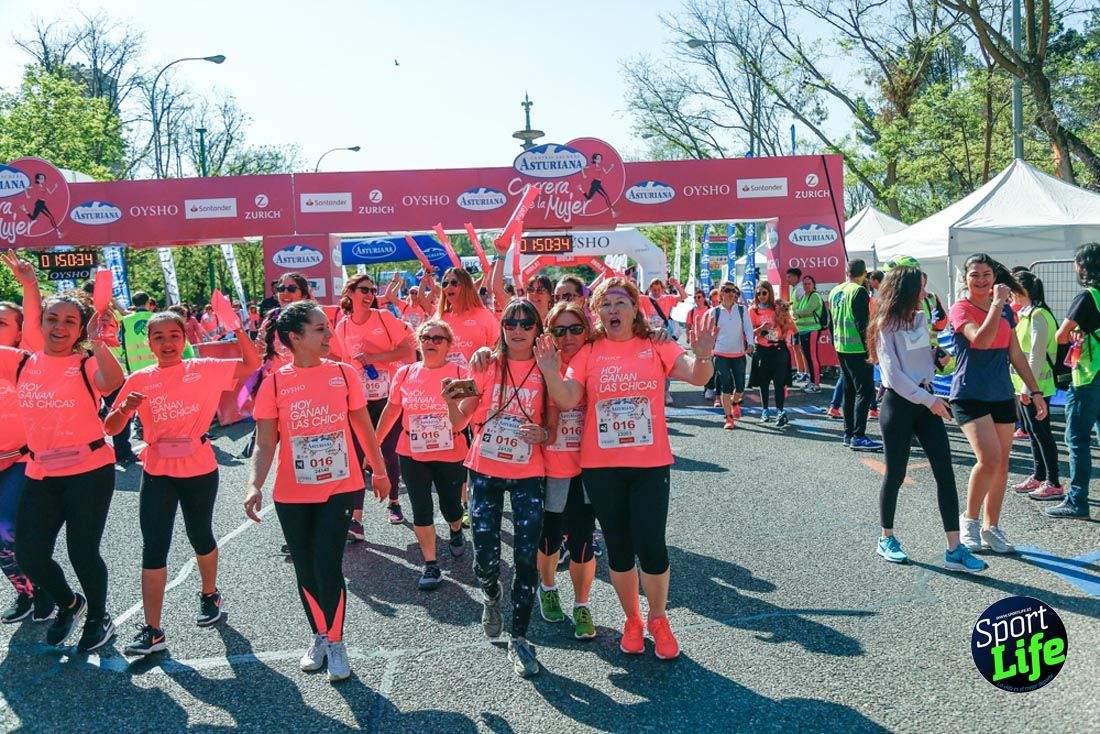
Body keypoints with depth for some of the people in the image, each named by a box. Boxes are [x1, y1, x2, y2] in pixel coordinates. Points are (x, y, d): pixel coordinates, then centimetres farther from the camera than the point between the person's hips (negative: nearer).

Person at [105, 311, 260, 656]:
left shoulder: (204, 370, -4)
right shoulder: (140, 380, -1)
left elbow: (251, 365, -6)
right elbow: (110, 428, 1)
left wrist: (237, 328, -17)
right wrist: (126, 409, -20)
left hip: (199, 470, -1)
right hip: (157, 473, 1)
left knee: (201, 537, 16)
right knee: (154, 549, -1)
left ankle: (209, 595, 42)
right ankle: (152, 631, 5)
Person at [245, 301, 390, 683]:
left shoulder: (344, 373, -1)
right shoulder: (274, 383, -5)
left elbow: (363, 427, 9)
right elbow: (265, 443, -5)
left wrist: (379, 471, 15)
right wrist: (255, 485, -19)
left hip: (340, 487, -1)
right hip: (292, 494, 1)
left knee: (327, 566, -8)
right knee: (305, 570, 12)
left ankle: (336, 643, 11)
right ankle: (320, 637, 33)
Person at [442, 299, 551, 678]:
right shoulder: (487, 365, -2)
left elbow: (554, 428, 4)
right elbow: (461, 418, -1)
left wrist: (542, 433, -19)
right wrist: (451, 400, -22)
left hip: (528, 475, 0)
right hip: (485, 470, 0)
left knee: (526, 558, -1)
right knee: (486, 555, 0)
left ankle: (519, 639, 14)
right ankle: (491, 597, 36)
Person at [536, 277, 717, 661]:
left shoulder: (657, 348, 0)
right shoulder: (588, 353, 1)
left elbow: (698, 377, -11)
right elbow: (567, 400, -9)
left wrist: (702, 355, -32)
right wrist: (551, 372, -27)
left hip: (650, 464, -1)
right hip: (601, 467, 1)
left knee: (651, 546, -2)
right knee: (619, 548, 12)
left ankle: (658, 621, 23)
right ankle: (632, 620, 31)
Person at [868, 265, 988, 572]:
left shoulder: (920, 318, 11)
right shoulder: (886, 326, -9)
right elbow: (894, 375, -16)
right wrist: (928, 400, -18)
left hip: (926, 400, 6)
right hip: (898, 403, -6)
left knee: (945, 471, -2)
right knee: (895, 473, 4)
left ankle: (954, 549, -1)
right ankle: (886, 539, 22)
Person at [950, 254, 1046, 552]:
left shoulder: (1006, 310, 11)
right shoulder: (961, 309, -6)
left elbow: (1016, 354, 16)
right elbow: (980, 340, -25)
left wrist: (1035, 391, 13)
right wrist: (997, 304, -20)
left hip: (1002, 396, 6)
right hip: (970, 395, -6)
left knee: (1002, 465, 8)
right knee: (989, 459, -19)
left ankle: (990, 527, 21)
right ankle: (969, 519, 2)